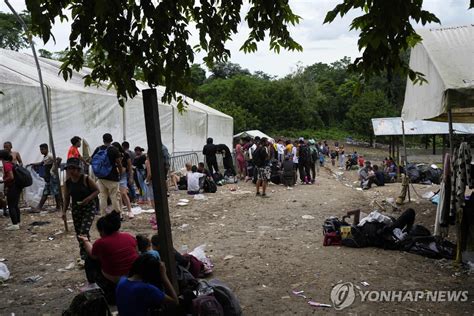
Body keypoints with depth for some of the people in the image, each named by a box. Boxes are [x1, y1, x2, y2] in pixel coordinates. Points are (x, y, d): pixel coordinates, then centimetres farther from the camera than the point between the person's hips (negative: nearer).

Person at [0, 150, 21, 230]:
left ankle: (15, 224, -2)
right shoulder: (12, 163, 11)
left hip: (12, 188, -9)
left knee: (11, 206, -3)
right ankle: (17, 222, 24)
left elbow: (11, 177, -23)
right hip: (17, 187, 9)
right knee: (15, 206, 17)